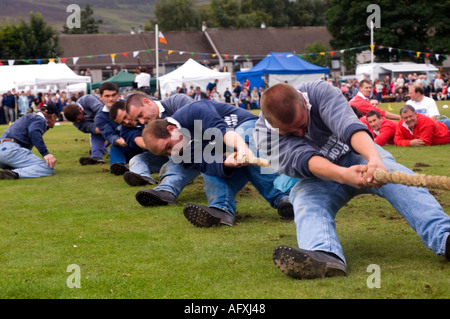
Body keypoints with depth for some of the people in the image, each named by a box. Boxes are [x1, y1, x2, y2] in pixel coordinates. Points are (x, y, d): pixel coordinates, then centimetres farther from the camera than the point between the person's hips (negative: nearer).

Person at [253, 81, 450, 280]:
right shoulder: (264, 133, -24)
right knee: (307, 203, -35)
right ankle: (324, 256, -67)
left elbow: (348, 125, -41)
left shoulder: (319, 92, -24)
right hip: (314, 177, 0)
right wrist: (343, 175, -60)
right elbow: (303, 158, -39)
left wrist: (375, 159, -61)